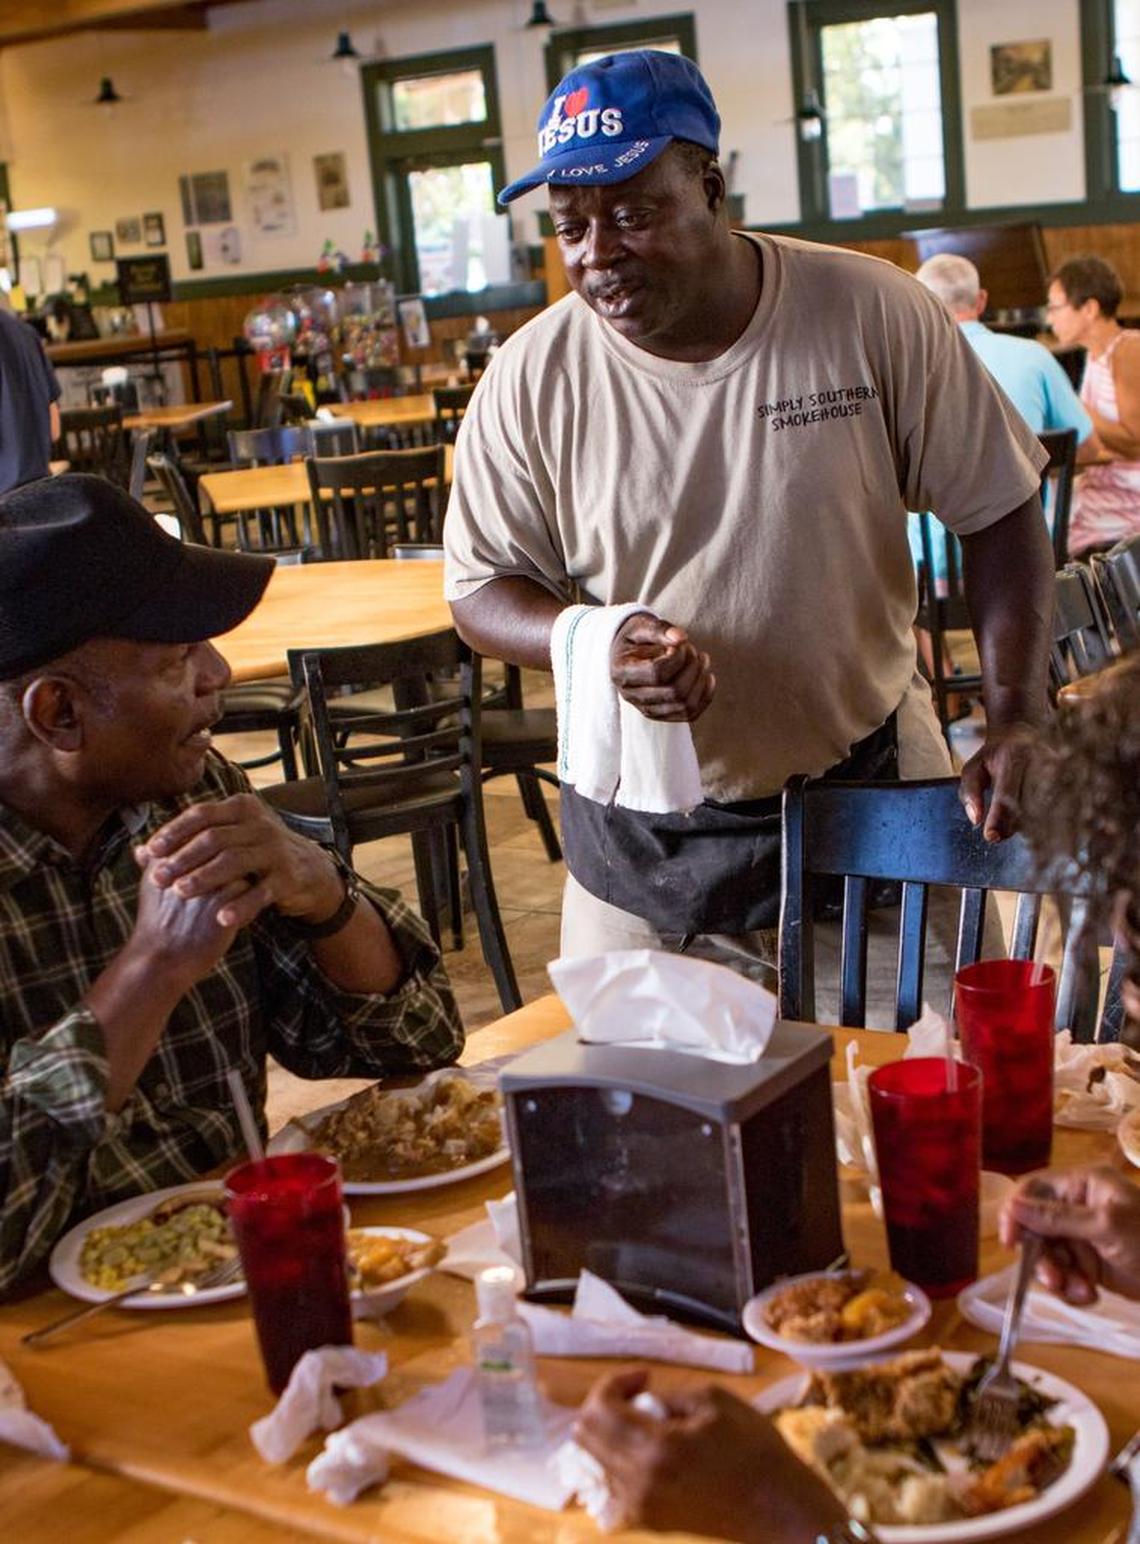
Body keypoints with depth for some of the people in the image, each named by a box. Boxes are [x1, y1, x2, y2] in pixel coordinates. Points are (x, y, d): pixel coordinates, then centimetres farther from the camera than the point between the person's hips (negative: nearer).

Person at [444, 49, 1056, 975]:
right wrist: (599, 645, -23)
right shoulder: (533, 378, -11)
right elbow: (480, 587, -3)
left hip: (874, 791, 0)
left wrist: (1018, 717, -15)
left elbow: (998, 512, -4)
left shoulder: (874, 315, -12)